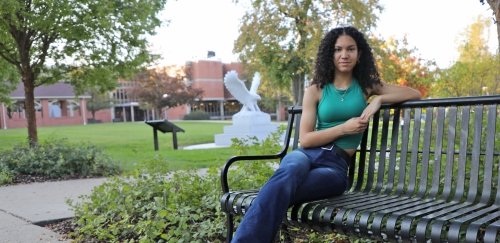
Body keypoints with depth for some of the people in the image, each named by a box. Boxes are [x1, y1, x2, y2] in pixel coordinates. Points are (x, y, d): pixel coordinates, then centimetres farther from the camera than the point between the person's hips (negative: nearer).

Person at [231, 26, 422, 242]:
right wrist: (344, 128, -8)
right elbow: (305, 139, 4)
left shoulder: (367, 86, 17)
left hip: (337, 164, 0)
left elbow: (415, 94, 15)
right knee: (291, 170, -41)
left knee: (282, 187, -36)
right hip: (307, 154, 0)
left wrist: (379, 99, -2)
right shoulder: (315, 90, 12)